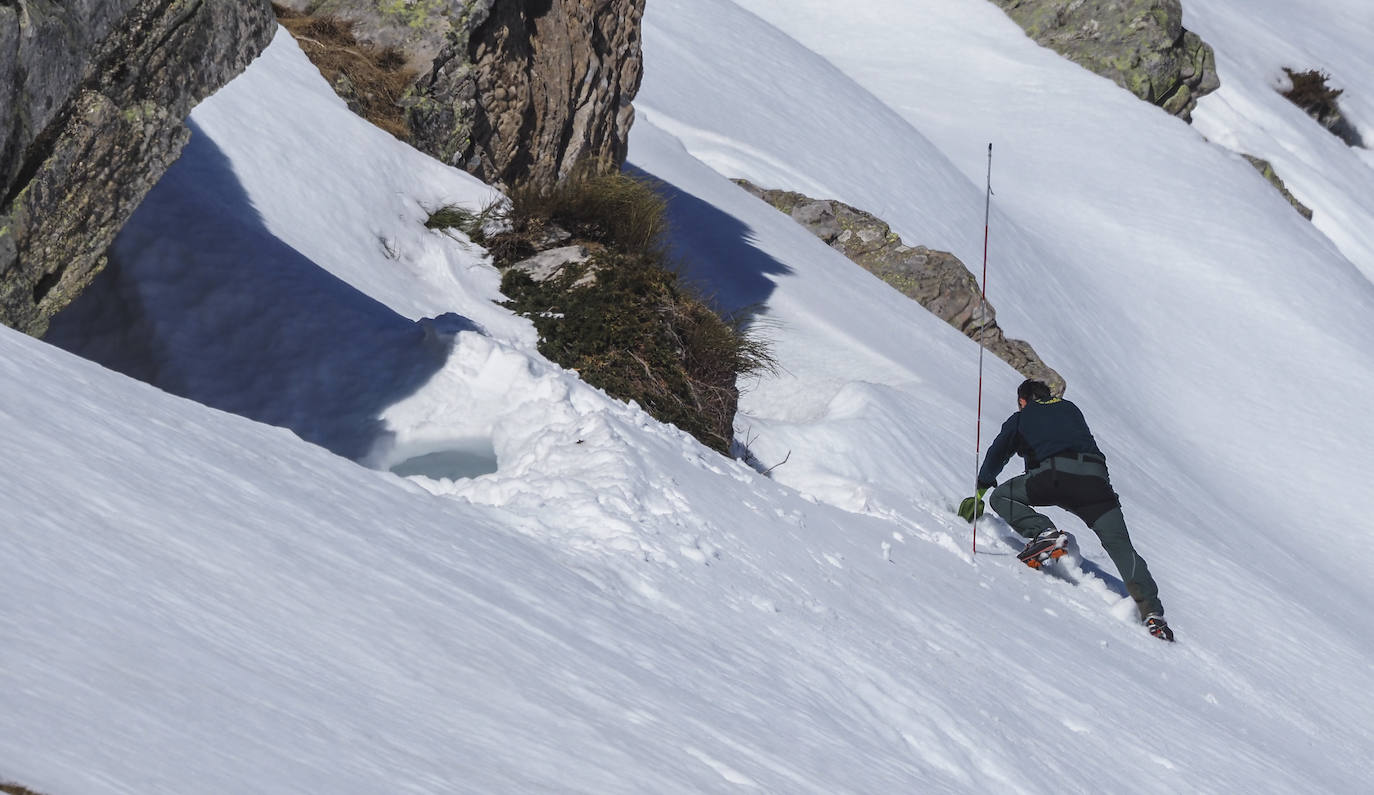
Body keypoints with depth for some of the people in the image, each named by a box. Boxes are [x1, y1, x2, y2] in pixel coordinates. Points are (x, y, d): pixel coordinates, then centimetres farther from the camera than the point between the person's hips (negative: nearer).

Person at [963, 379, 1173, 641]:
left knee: (1002, 496, 12)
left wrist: (980, 491, 35)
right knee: (1120, 546, -1)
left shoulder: (1021, 417, 25)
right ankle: (1151, 611, -17)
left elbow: (998, 453, 23)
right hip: (1096, 476, 4)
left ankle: (1044, 533, -13)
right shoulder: (1070, 408, 35)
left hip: (1056, 472, -4)